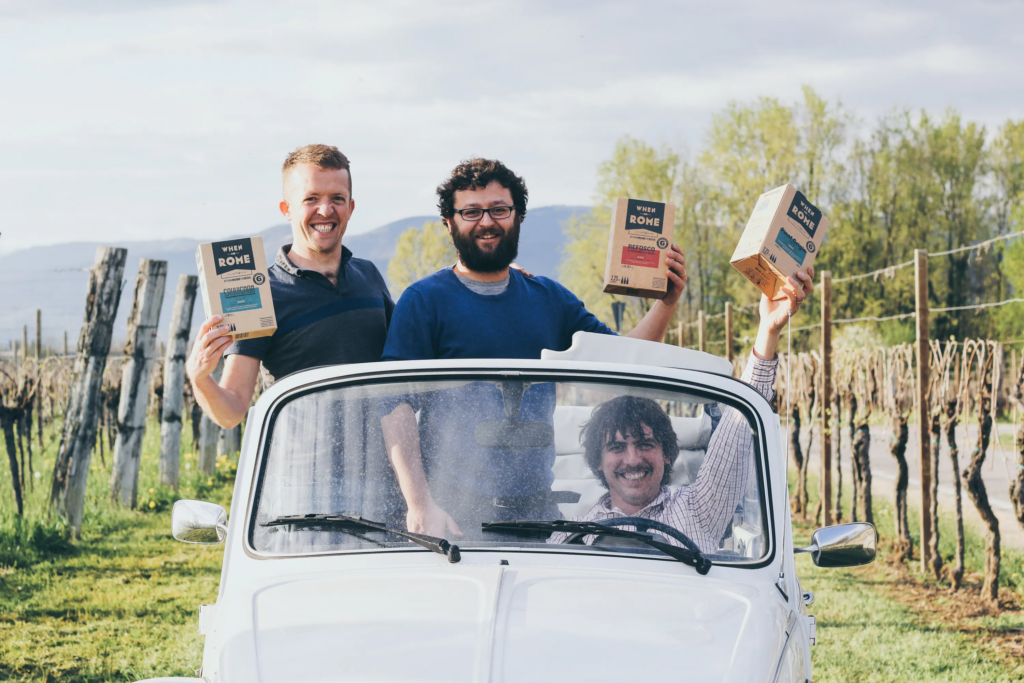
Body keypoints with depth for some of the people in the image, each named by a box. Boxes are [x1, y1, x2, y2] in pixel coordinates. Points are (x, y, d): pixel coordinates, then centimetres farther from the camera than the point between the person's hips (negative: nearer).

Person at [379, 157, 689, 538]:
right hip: (454, 507, -4)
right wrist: (419, 504, -17)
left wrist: (667, 303, -4)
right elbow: (396, 407, -7)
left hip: (538, 506, 4)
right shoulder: (423, 301, 1)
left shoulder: (550, 300, 16)